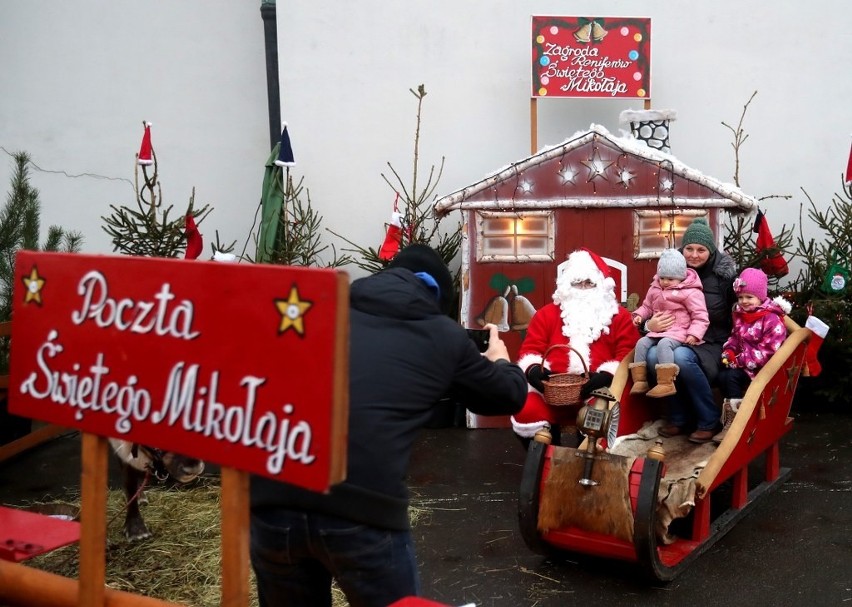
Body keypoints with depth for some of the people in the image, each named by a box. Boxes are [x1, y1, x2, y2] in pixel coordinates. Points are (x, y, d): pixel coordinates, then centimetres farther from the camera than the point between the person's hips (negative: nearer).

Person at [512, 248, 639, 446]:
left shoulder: (619, 316, 14)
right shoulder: (547, 313, 17)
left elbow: (627, 354, 2)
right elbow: (530, 349, 11)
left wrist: (605, 375, -17)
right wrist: (534, 370, -13)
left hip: (598, 391, -1)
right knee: (527, 413, -27)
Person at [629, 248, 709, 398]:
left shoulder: (690, 292, -9)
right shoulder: (655, 289, 11)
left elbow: (700, 317, -10)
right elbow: (647, 306, 26)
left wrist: (694, 334, -22)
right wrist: (639, 315, 5)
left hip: (678, 332, -7)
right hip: (658, 330, 7)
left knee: (664, 344, -33)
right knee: (642, 343, -13)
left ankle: (666, 384, -36)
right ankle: (640, 380, -9)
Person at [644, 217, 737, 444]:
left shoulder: (724, 274, -5)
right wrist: (649, 324, -12)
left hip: (713, 346, -3)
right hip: (677, 340, 4)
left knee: (681, 357, -35)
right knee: (653, 355, -29)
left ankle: (709, 420, -13)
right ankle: (679, 417, -7)